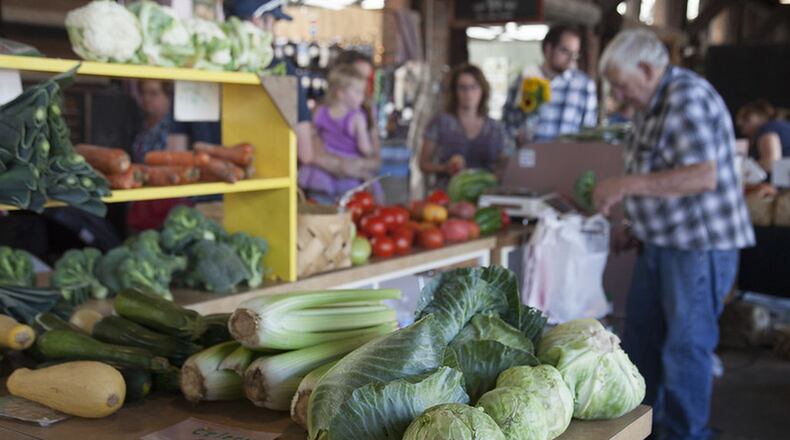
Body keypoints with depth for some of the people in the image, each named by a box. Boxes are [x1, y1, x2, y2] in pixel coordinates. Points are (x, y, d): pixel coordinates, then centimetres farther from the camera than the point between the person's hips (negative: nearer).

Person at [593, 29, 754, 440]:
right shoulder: (652, 104, 12)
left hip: (700, 245, -10)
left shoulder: (687, 98, -19)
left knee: (686, 346, -1)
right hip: (661, 242, 11)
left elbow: (703, 175, -28)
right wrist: (635, 225, 17)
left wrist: (628, 184, -25)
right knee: (640, 335, 18)